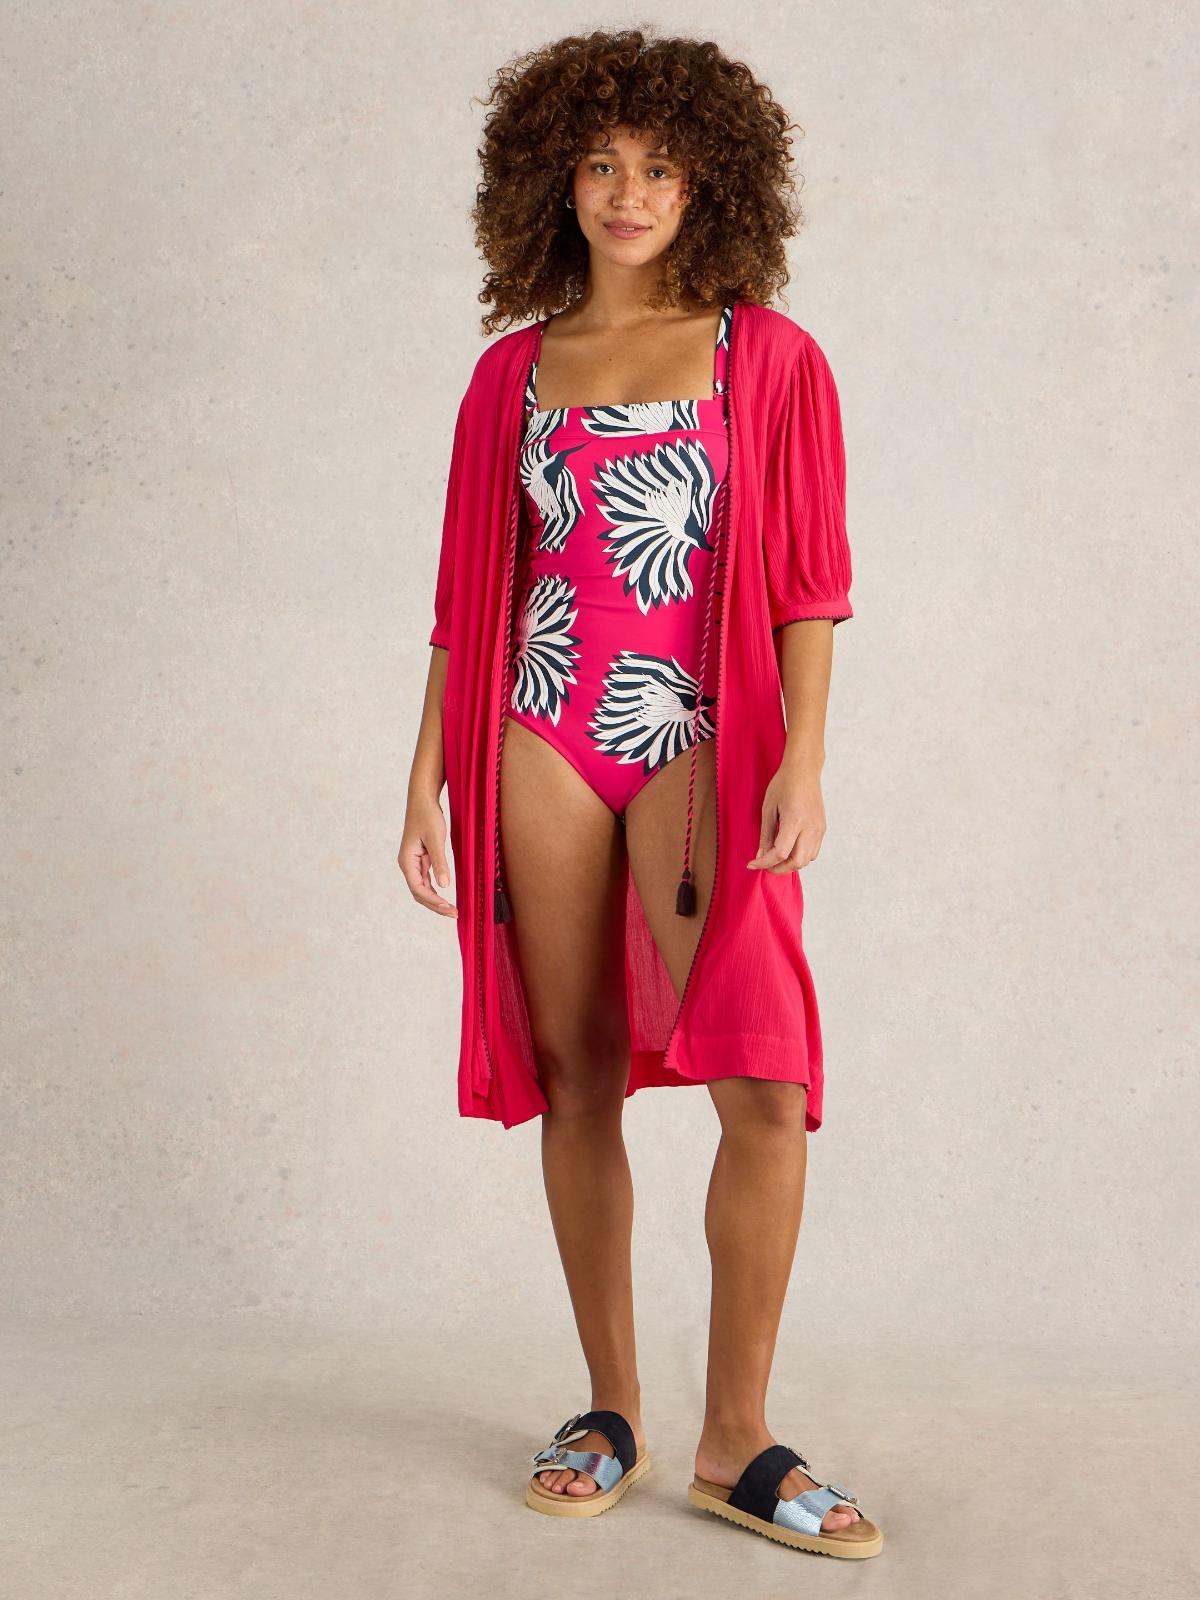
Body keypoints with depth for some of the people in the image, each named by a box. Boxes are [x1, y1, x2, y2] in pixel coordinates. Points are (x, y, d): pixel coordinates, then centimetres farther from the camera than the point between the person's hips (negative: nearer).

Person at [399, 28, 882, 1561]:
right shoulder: (513, 371, 12)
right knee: (577, 1079, 5)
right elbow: (467, 590, 12)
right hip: (543, 744, 2)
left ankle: (737, 1441, 1)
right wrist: (429, 777, 7)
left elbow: (808, 582, 1)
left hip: (702, 744, -2)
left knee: (766, 1085, -13)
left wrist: (803, 760, -10)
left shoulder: (768, 356, 5)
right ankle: (610, 1408, 18)